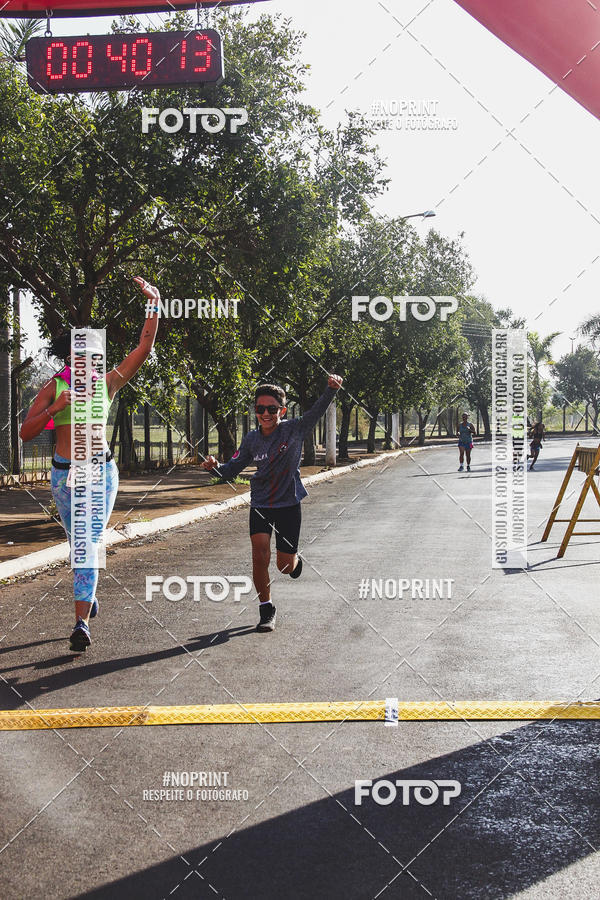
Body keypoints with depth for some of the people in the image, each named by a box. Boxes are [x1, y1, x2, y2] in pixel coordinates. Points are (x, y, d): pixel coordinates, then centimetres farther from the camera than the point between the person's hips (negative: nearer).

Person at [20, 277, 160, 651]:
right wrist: (54, 409, -16)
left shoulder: (106, 383, 5)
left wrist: (154, 305, -5)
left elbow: (144, 349, 0)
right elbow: (26, 432, -1)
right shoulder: (54, 387, 3)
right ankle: (88, 592, 42)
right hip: (65, 473, 1)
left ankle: (82, 621, -14)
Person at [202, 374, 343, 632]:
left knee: (285, 566, 4)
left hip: (289, 504, -2)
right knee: (259, 555, -15)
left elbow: (317, 411, -26)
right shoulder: (252, 440, -4)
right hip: (260, 504, 2)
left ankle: (295, 559, 43)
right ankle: (266, 610, 3)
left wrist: (331, 389, -43)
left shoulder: (294, 430, -12)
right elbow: (231, 470, 3)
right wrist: (216, 466, -19)